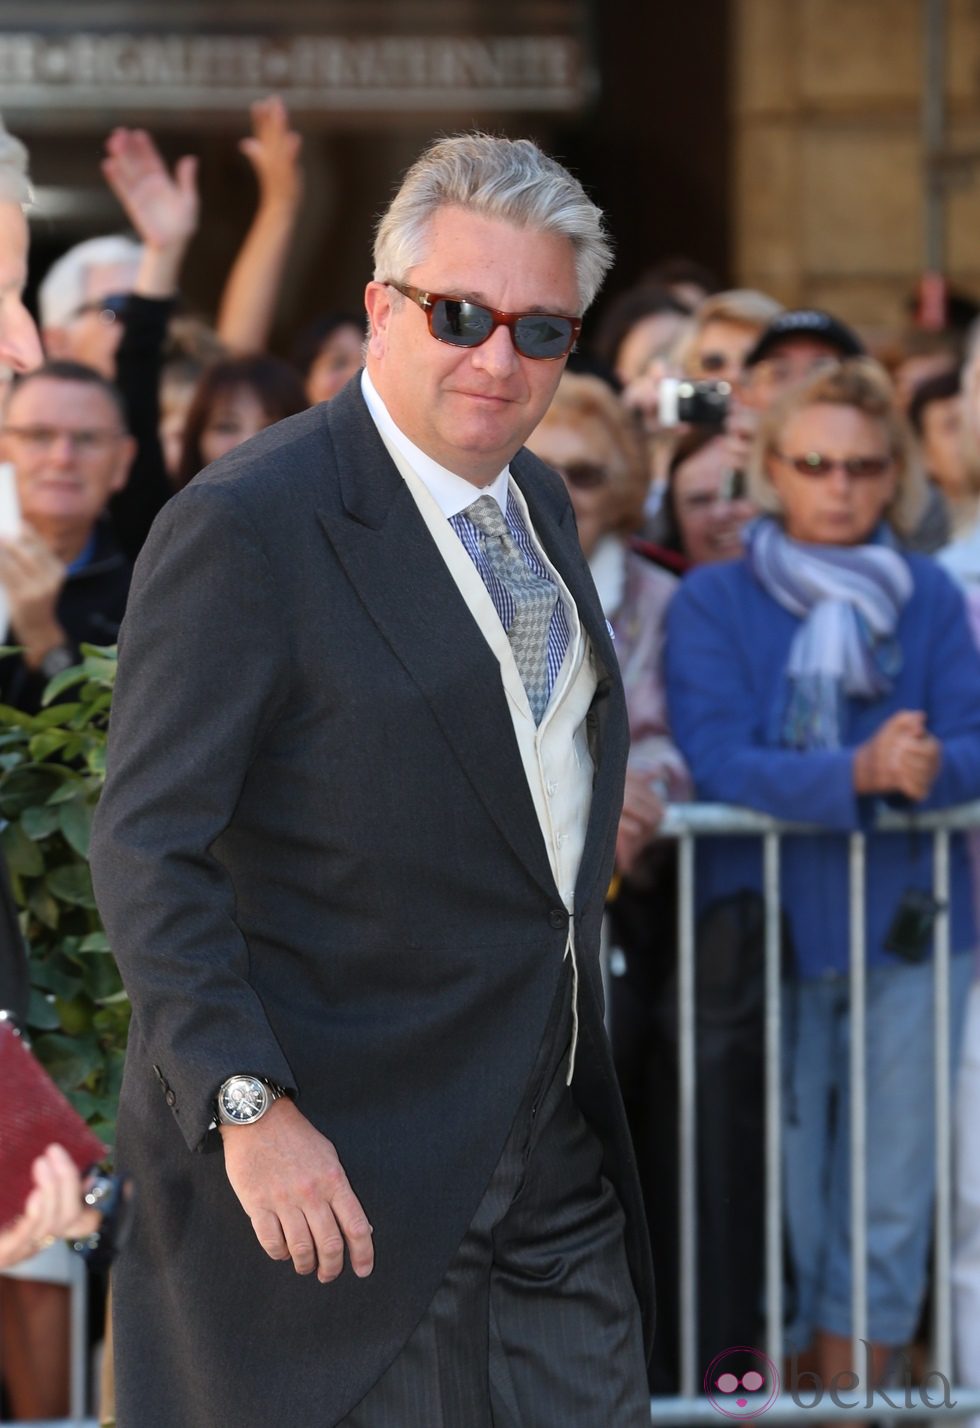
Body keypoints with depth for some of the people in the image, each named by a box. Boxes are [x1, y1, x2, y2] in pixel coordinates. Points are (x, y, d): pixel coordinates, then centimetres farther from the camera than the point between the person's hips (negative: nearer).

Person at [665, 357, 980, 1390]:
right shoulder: (712, 603, -2)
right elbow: (715, 762, -13)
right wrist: (859, 772, -26)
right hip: (768, 916, -2)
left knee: (894, 1164, 4)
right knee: (780, 1159, 2)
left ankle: (855, 1378, 13)